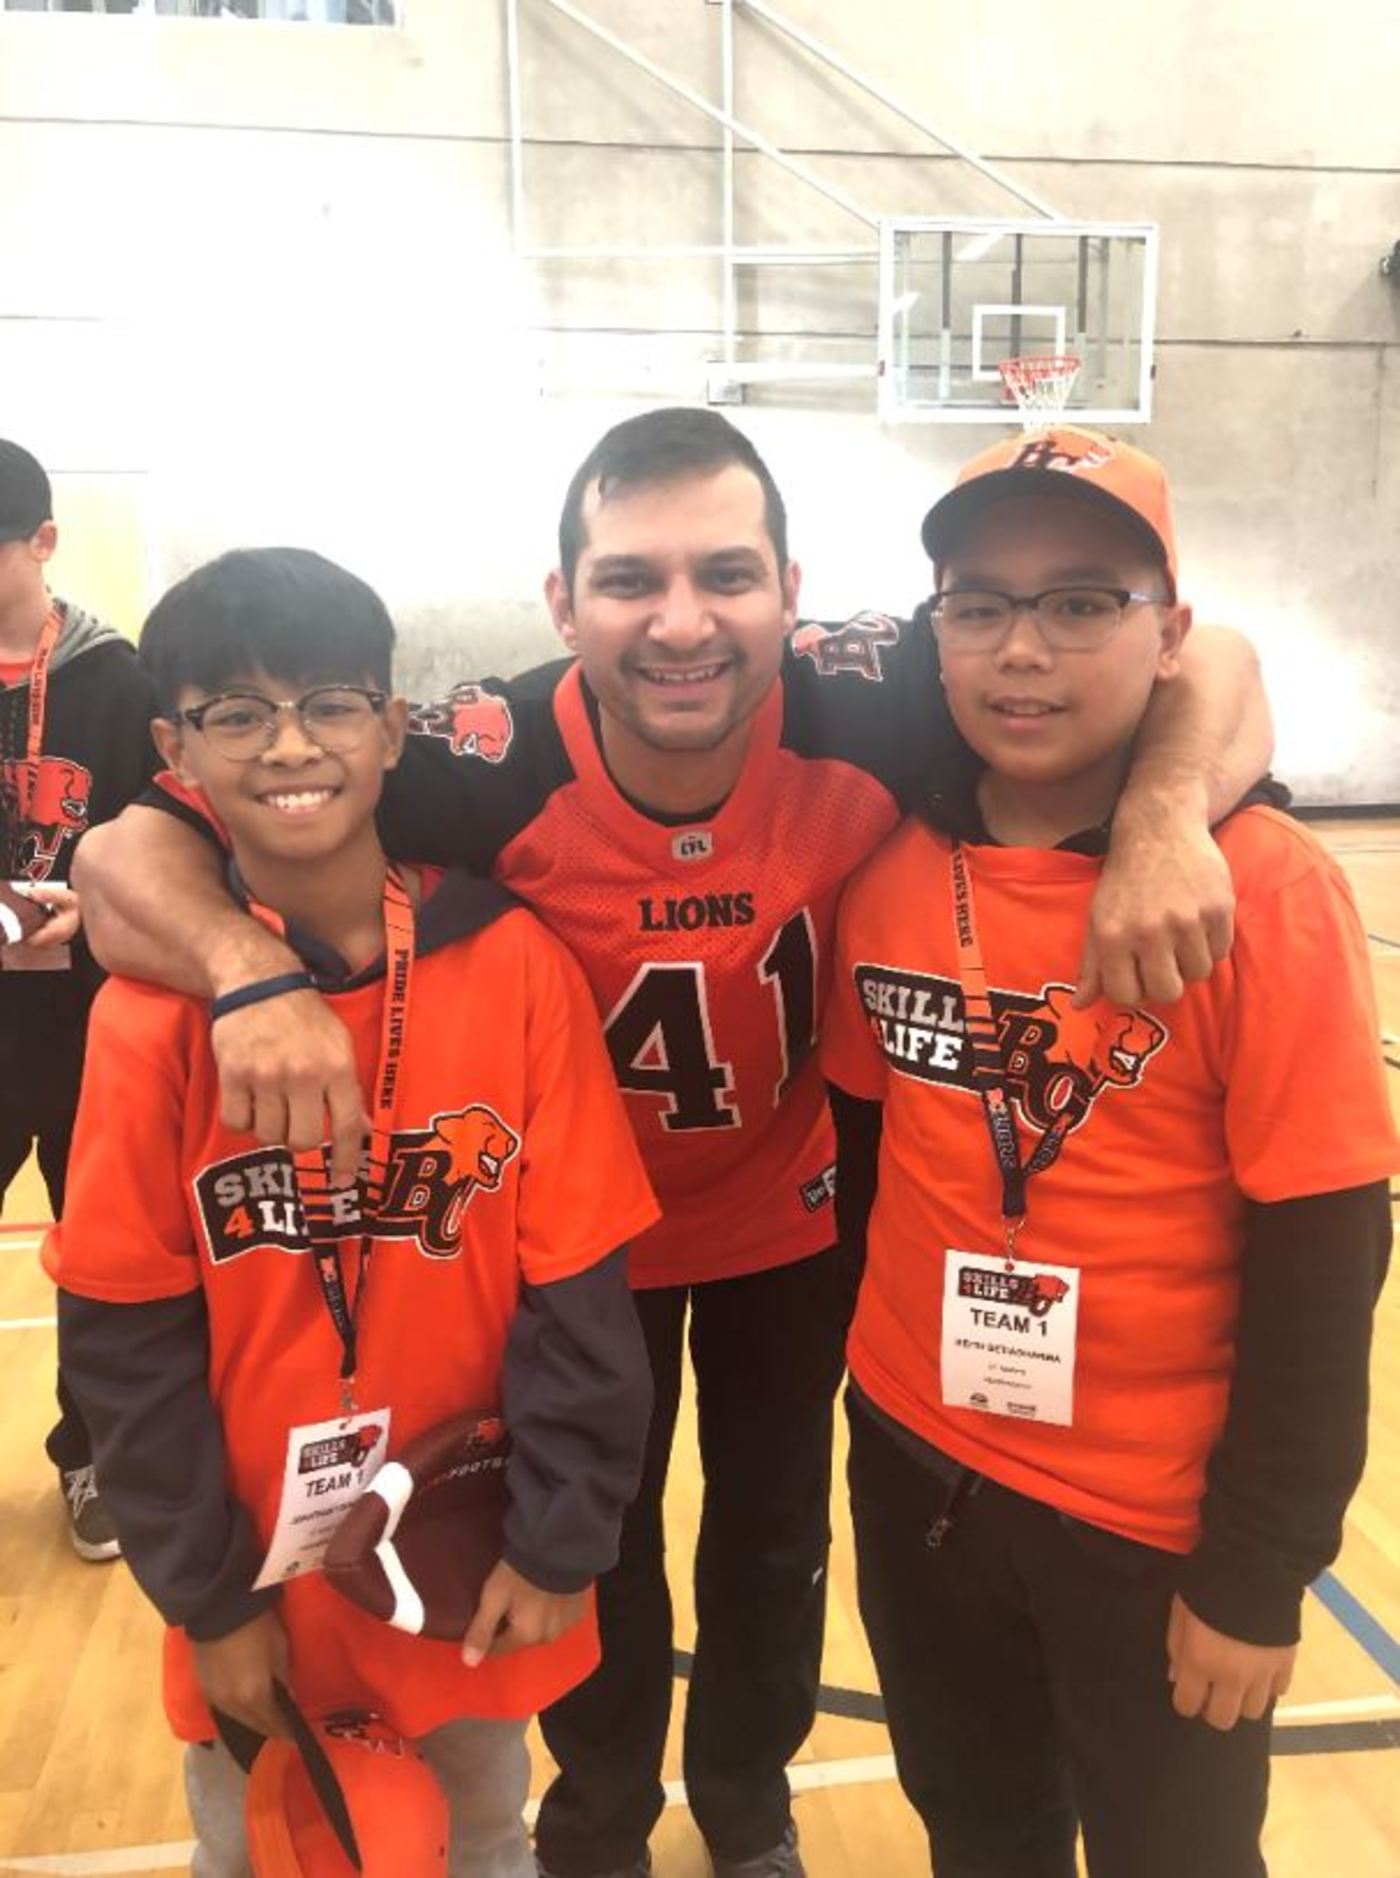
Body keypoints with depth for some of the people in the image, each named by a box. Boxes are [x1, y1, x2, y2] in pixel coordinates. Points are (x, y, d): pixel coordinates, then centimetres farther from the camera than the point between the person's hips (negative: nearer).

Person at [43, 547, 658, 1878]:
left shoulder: (513, 963, -14)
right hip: (259, 1561, 0)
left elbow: (576, 1285, -10)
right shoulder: (149, 1009, -14)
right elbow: (124, 1335, -8)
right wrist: (205, 1593, -6)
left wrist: (556, 1543, -8)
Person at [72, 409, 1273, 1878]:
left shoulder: (864, 712, -29)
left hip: (791, 1213, 2)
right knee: (598, 1559, 21)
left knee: (776, 1546, 23)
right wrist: (255, 969, -49)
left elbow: (1207, 665, -20)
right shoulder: (493, 764, -32)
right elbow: (131, 855, -27)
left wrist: (1165, 814, -42)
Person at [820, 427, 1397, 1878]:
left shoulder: (1265, 891, -19)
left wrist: (1257, 1574, -11)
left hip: (1158, 1523, -4)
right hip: (915, 1477, 4)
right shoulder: (889, 872, -5)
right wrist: (870, 1360, 10)